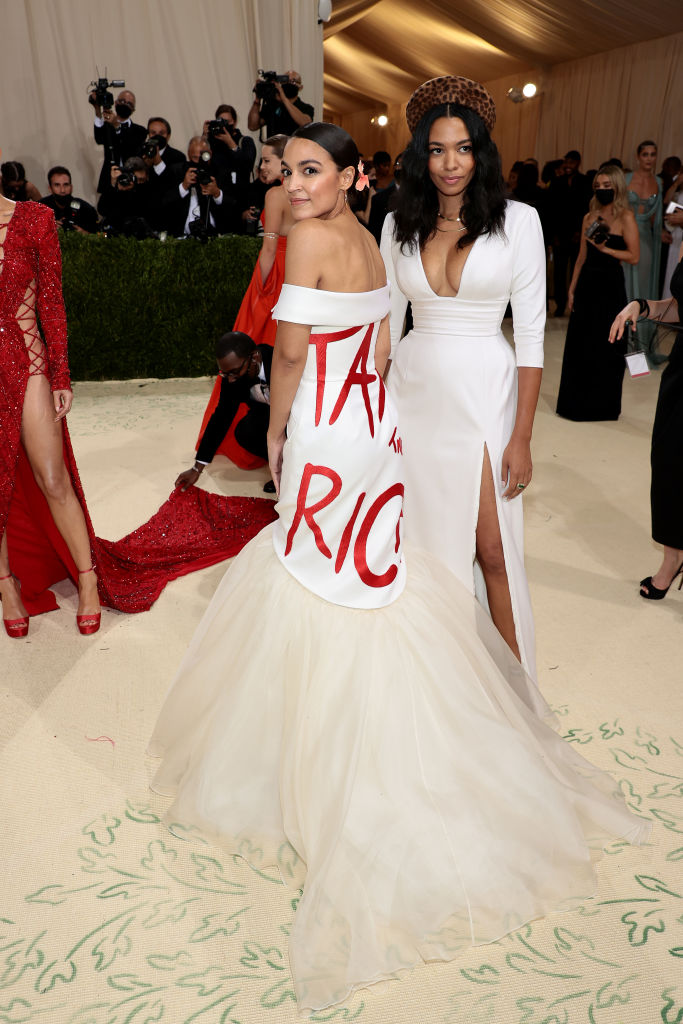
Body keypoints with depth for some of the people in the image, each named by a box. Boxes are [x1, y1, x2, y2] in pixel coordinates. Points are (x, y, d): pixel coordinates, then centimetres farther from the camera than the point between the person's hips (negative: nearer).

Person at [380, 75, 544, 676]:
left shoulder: (517, 220, -3)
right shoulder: (400, 225, 6)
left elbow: (531, 334, -6)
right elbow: (386, 324, 10)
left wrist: (522, 436, -10)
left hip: (483, 395, -3)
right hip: (413, 394, 3)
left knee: (493, 551, -1)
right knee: (420, 537, 11)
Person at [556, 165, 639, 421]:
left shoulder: (625, 217, -5)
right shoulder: (590, 217, 11)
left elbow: (633, 256, -10)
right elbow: (582, 256, 13)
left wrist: (605, 248, -19)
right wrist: (572, 289, 9)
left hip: (609, 286, -5)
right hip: (586, 284, 5)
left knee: (605, 346, 1)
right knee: (579, 344, 7)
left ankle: (602, 405, 13)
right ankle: (577, 402, 19)